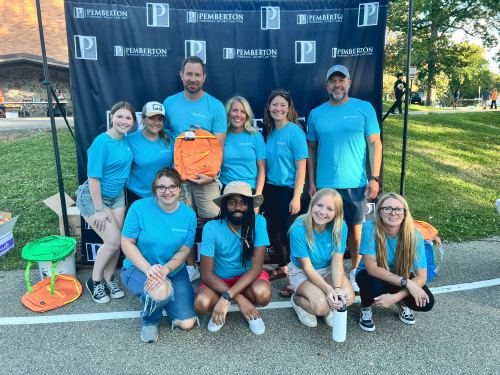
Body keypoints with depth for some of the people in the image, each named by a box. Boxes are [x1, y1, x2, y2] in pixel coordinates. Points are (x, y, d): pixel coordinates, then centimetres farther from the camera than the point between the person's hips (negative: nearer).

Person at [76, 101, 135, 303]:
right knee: (114, 241, -9)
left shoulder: (127, 141, -1)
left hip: (117, 196, 6)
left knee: (117, 241, 7)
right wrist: (99, 210, -19)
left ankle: (109, 279, 27)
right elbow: (94, 178, -21)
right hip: (93, 197, -6)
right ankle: (94, 281, 13)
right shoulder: (101, 142, -22)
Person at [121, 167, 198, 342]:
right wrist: (148, 269, -26)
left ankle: (159, 298, 25)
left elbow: (184, 251, -6)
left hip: (174, 271, 3)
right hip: (138, 268, -3)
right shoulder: (139, 207, -14)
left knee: (187, 323, -7)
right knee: (161, 290, -38)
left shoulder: (189, 214, -6)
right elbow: (127, 243, -11)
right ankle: (150, 320, 0)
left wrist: (165, 269, -25)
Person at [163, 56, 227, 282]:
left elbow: (219, 146, -5)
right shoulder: (169, 103, 6)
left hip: (206, 176, -2)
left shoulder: (215, 106, -2)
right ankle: (190, 268, 25)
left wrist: (211, 174, -19)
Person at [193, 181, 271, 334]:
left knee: (263, 294, -33)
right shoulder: (212, 228, -19)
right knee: (201, 304, -30)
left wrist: (227, 297, -31)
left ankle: (251, 310, 4)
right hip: (219, 280, 0)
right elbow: (206, 274, -17)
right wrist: (239, 299, -27)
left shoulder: (258, 222, -18)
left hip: (248, 276, 0)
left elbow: (256, 267, -21)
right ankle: (220, 309, 7)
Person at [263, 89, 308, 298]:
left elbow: (301, 168, -15)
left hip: (288, 190, -7)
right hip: (271, 188, 7)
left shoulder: (295, 132, -12)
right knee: (271, 232, 15)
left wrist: (296, 198, -18)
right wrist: (263, 190, 12)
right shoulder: (270, 132, 7)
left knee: (288, 235, -2)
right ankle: (282, 268, 37)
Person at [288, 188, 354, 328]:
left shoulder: (340, 227, -17)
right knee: (321, 306, -28)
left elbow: (337, 262, -16)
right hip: (301, 272, -3)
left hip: (328, 270, 3)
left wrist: (337, 288, -33)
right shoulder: (298, 229, -26)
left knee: (347, 297, -26)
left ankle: (330, 307, 9)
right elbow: (307, 267, -21)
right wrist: (328, 289, -33)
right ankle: (297, 299, 5)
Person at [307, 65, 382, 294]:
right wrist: (311, 182, 4)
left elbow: (375, 144, 2)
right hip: (324, 185, 1)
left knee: (356, 228, 10)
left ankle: (356, 271, 29)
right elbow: (311, 149, 9)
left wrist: (375, 178, -6)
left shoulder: (364, 108, 2)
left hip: (356, 183, -1)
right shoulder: (316, 114, 6)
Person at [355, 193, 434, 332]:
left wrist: (395, 297, -32)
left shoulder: (414, 235, -22)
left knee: (427, 303, -21)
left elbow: (421, 277, -20)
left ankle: (403, 304, 16)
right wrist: (407, 283, -33)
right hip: (370, 275, -2)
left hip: (401, 276, 2)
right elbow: (371, 268, -29)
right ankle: (365, 308, 1)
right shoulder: (370, 228, -29)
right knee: (374, 287, -36)